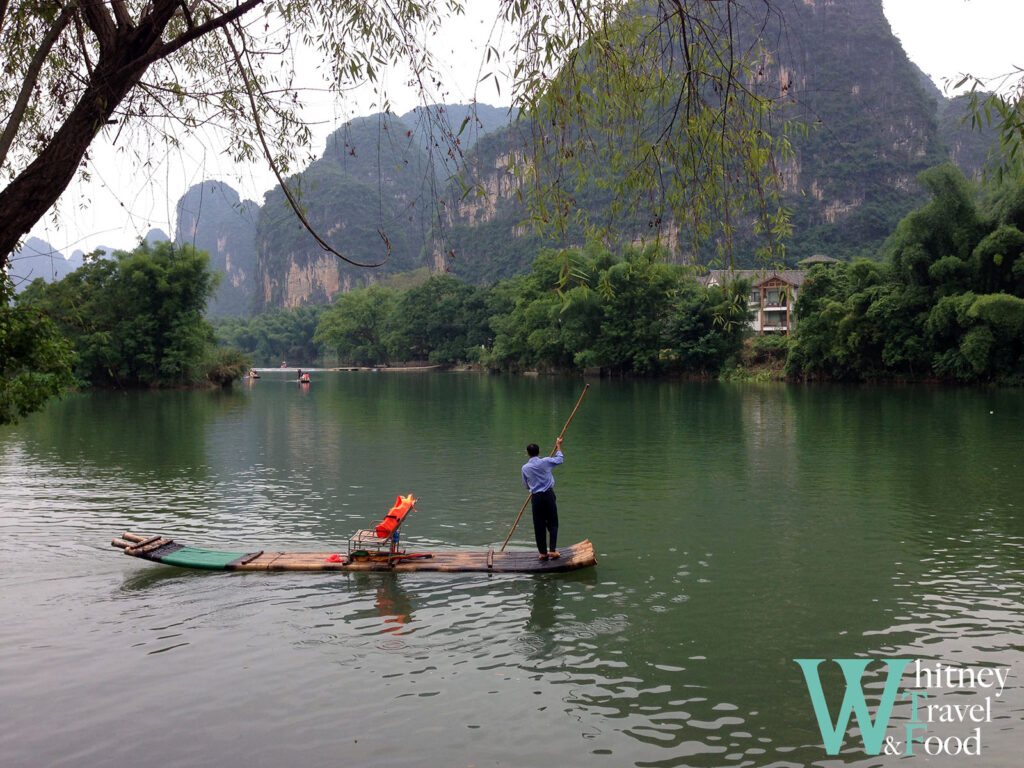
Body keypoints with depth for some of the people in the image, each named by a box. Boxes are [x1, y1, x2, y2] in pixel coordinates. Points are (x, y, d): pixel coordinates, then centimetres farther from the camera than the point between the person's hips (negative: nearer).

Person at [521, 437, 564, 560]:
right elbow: (560, 459, 12)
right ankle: (553, 550, 0)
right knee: (553, 523, 8)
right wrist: (558, 446, 27)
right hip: (548, 495, -1)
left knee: (539, 526, 7)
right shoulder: (545, 462, -5)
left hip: (536, 497, 1)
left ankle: (543, 553, 10)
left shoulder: (525, 468, -1)